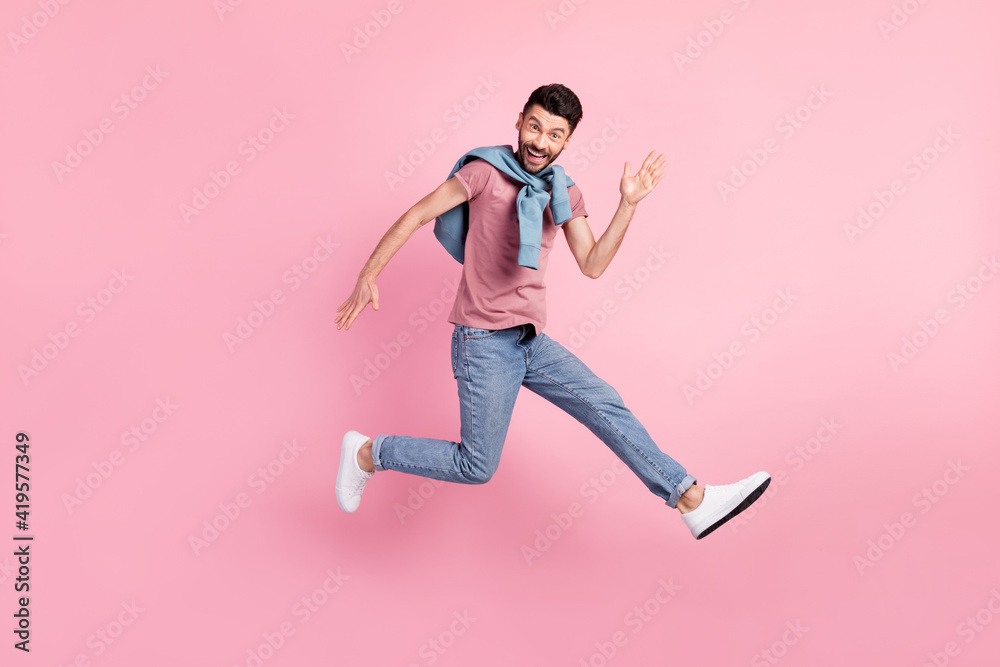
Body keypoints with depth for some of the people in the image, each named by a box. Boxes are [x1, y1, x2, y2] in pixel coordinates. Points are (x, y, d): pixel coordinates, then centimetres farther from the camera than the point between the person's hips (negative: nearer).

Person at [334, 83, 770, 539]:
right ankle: (367, 454, 16)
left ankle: (692, 500, 5)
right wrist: (369, 274, -11)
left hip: (531, 342, 6)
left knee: (606, 406, 0)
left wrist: (628, 206, -4)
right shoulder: (485, 171, -7)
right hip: (484, 342, -6)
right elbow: (416, 215, -6)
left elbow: (592, 265, 6)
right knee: (477, 466, -1)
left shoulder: (565, 193, 12)